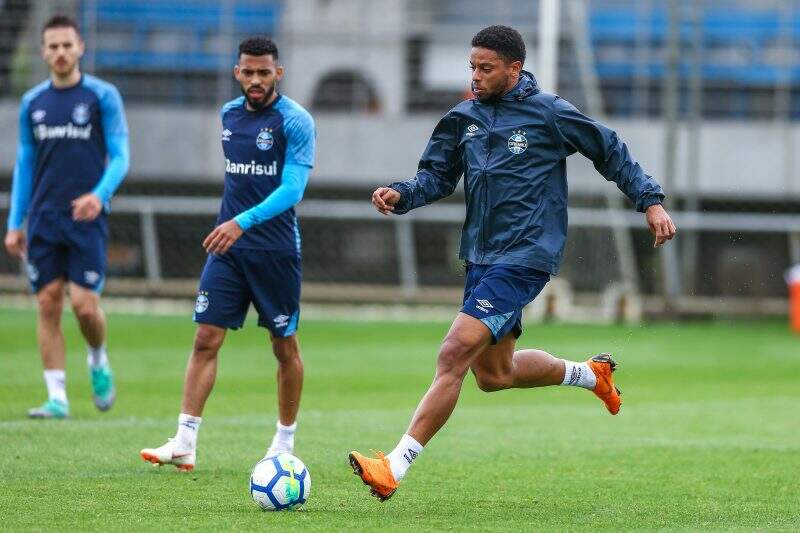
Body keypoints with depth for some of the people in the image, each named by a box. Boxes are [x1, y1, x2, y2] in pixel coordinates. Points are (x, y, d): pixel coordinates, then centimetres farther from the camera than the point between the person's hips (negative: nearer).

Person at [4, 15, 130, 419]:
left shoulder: (103, 96, -1)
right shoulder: (33, 102, 10)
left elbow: (120, 157, -4)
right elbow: (24, 164, 15)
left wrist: (100, 195, -22)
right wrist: (14, 224, 10)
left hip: (86, 218, -3)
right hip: (43, 219, 3)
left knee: (85, 305, -10)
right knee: (48, 304, -2)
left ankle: (99, 362, 22)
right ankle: (57, 397, 1)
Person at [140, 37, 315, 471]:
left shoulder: (295, 121, -10)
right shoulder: (229, 114, 9)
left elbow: (292, 188, -20)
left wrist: (243, 222, -30)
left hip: (276, 251, -5)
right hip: (227, 247, 5)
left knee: (285, 346, 6)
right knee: (206, 338, -5)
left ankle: (285, 443, 20)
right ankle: (185, 444, -10)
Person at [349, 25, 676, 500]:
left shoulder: (549, 113, -7)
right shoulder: (463, 119, 8)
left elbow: (610, 151, 3)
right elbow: (438, 176, 12)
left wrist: (652, 201, 0)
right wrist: (401, 195, -9)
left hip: (524, 259, -8)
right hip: (481, 257, 8)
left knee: (455, 355, -18)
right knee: (493, 374, 17)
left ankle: (395, 467, -21)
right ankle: (590, 374, 43)